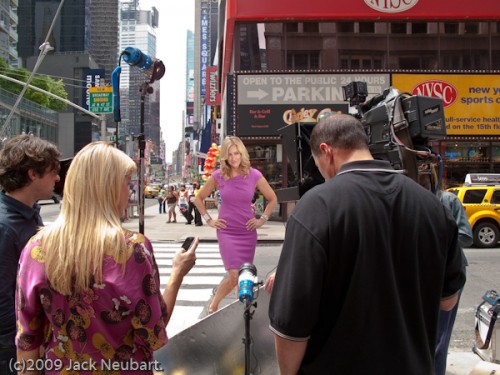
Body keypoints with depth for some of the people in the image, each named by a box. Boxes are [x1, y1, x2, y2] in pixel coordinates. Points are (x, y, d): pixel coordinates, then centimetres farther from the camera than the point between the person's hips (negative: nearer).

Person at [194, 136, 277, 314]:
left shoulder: (254, 175, -4)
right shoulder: (218, 176, -4)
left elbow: (272, 199, 10)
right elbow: (198, 198, 10)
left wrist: (262, 219, 3)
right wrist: (209, 220, 3)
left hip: (248, 232, 2)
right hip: (226, 231, -2)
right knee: (234, 276, -11)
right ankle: (213, 306, 13)